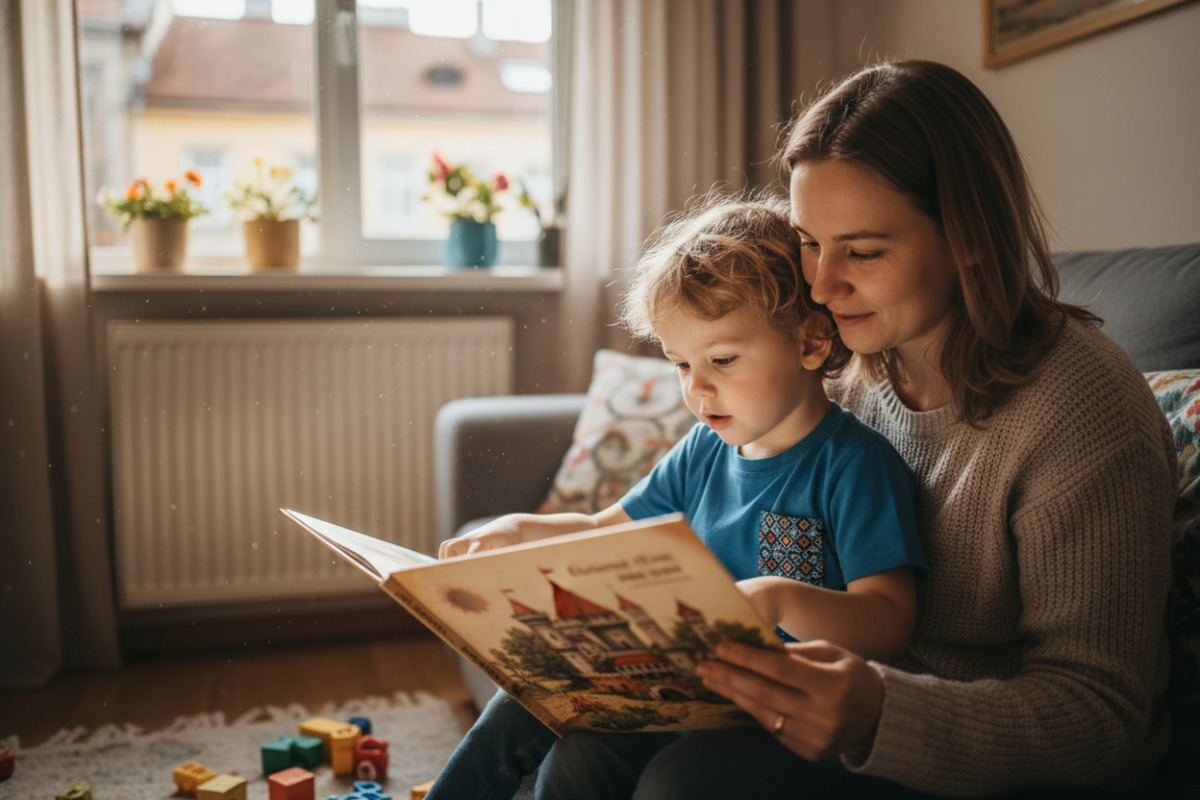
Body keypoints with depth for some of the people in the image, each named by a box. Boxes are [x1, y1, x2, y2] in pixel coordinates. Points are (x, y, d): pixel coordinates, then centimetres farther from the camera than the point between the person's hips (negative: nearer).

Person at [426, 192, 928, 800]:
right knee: (528, 703, -1)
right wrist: (521, 531, -1)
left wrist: (780, 598, -42)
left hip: (776, 716, -7)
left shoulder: (857, 466, -16)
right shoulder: (705, 452, 6)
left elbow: (890, 625, -23)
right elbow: (607, 532, 18)